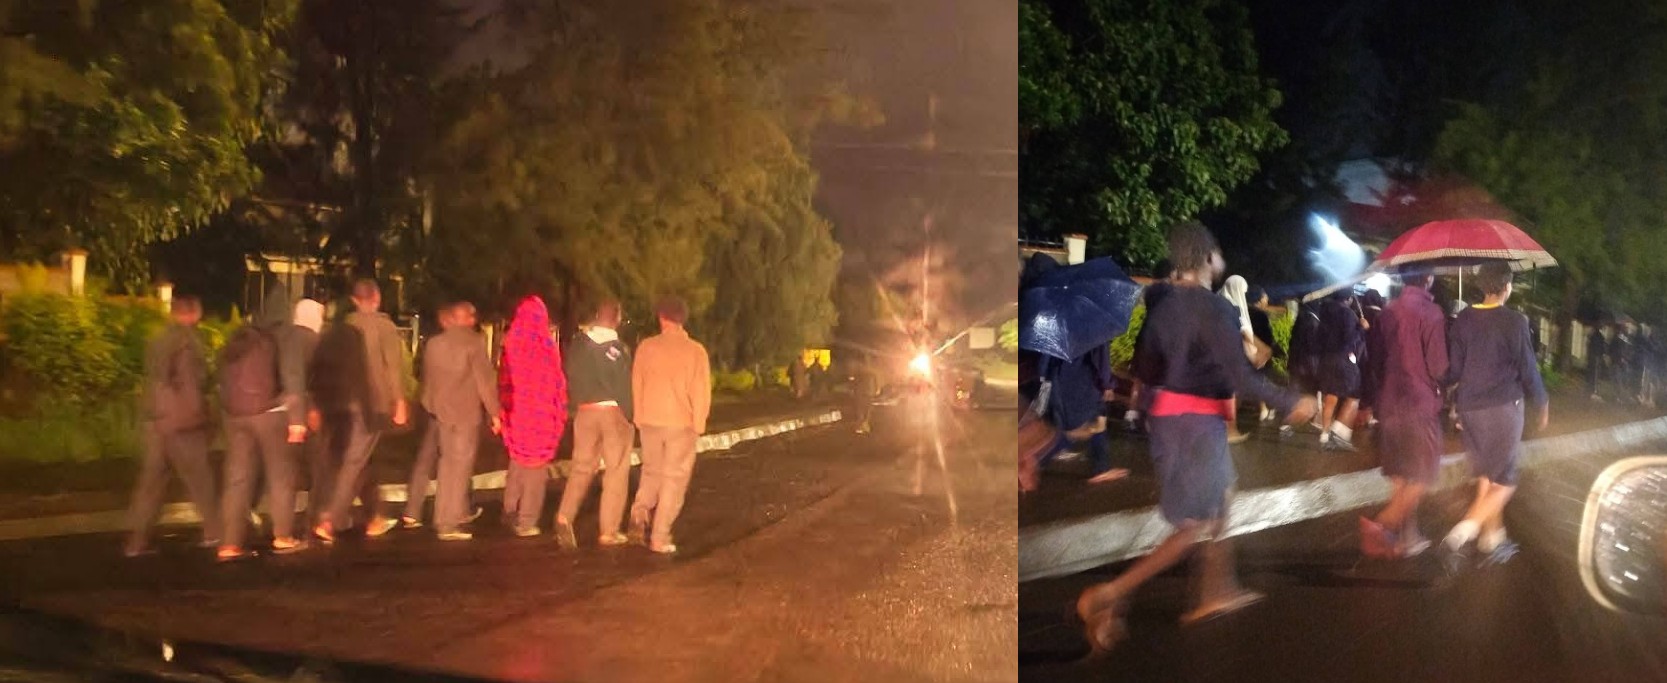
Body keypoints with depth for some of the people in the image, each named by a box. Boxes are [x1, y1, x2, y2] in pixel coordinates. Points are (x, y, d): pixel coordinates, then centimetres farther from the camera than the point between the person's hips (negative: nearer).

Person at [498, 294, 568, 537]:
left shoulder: (510, 344, -3)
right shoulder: (547, 346, -12)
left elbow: (503, 380, 2)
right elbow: (557, 383, -7)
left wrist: (504, 408, 10)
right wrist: (561, 412, 2)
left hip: (516, 412, 3)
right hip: (542, 415, -3)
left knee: (518, 463, 20)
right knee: (536, 465, 5)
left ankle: (511, 513, 27)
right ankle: (526, 522, 5)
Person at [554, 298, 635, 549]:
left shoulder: (577, 344, 0)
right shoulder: (617, 348, -14)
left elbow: (570, 379, 5)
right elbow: (624, 386, -12)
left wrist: (578, 403, 14)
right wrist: (629, 417, -1)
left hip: (585, 412, 4)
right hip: (614, 412, -4)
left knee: (582, 467, 12)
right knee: (616, 471, 6)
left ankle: (565, 516, -7)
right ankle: (608, 531, 7)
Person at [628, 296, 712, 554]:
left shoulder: (646, 346, -1)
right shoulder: (695, 351, -7)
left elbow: (636, 385, 4)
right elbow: (701, 392, -7)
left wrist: (639, 417, 13)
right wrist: (698, 424, 3)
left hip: (650, 421, 2)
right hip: (681, 423, -2)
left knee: (651, 472, 21)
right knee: (673, 479, 6)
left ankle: (639, 516, 2)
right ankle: (660, 538, 2)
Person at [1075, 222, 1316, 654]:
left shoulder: (1165, 305, 7)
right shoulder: (1215, 308, -17)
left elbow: (1145, 368, 11)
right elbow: (1241, 377, -21)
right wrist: (1291, 403, -9)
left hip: (1168, 414, 8)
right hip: (1199, 420, -8)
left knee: (1221, 499, 23)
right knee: (1200, 526, -3)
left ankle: (1216, 592, 32)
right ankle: (1110, 597, -12)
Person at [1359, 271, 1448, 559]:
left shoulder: (1388, 312, 5)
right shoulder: (1430, 312, -14)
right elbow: (1438, 367, -15)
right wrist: (1443, 383, 5)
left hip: (1390, 404, 6)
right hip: (1421, 405, -6)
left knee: (1400, 476, 14)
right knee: (1423, 477, 2)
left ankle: (1406, 537, 20)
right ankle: (1380, 525, -12)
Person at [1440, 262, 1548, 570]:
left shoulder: (1463, 319, 1)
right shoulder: (1514, 322, -12)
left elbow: (1453, 368, 2)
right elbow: (1528, 369, -7)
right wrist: (1541, 405, 7)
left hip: (1470, 406, 5)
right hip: (1504, 406, -5)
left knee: (1485, 476, 18)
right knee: (1504, 481, 2)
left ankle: (1493, 537, 25)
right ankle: (1461, 534, -16)